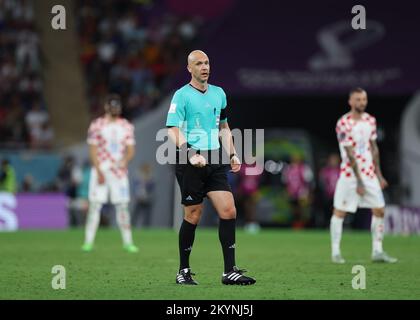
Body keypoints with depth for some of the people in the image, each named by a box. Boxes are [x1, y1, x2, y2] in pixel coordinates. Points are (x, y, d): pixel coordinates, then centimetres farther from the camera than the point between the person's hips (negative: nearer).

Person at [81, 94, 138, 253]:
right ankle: (88, 241, -3)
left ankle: (127, 241, 6)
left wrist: (124, 160, -16)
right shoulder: (97, 125, 0)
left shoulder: (127, 126, 9)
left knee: (122, 206, 2)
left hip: (120, 171, 2)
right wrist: (99, 172, -11)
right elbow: (92, 150, -3)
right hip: (100, 170, -2)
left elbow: (130, 150, 6)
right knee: (95, 205, -5)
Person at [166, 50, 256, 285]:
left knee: (229, 211, -5)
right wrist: (190, 154, -25)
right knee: (193, 215, -2)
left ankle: (230, 271, -2)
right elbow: (173, 130, -12)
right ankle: (184, 271, 12)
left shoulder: (219, 94, 14)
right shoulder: (182, 95, -5)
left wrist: (233, 154, 14)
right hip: (190, 163, -5)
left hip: (214, 161, 5)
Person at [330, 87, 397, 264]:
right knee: (339, 212, -3)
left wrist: (378, 174, 13)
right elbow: (350, 155, -16)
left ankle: (377, 251, 10)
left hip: (369, 173, 6)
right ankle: (335, 252, 5)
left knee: (379, 211, 3)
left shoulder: (370, 120, 7)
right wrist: (359, 182, -16)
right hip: (350, 174, -6)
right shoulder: (344, 123, -14)